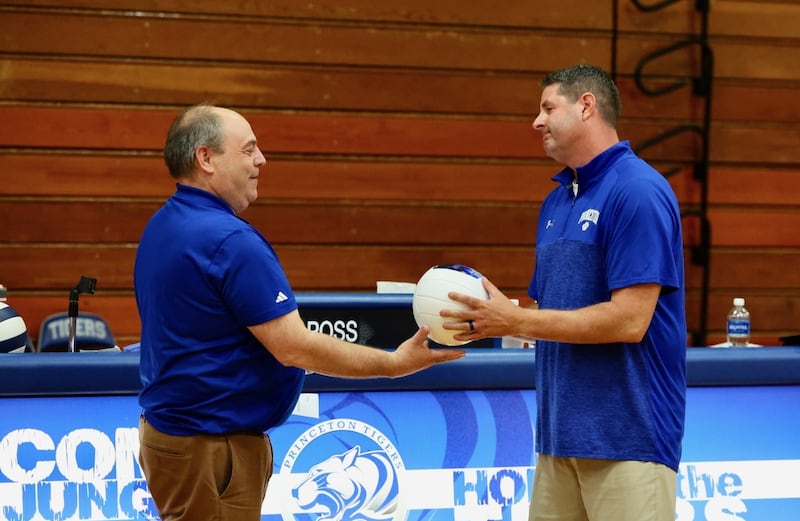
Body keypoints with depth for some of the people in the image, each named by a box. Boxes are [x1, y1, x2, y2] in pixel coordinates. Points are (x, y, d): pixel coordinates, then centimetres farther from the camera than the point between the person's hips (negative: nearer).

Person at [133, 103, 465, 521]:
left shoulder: (163, 228, 10)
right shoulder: (228, 240, -22)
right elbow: (294, 347, -22)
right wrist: (394, 364, -15)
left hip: (169, 430, 10)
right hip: (211, 448, -10)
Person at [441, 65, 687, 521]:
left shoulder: (638, 191, -12)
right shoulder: (556, 201, 15)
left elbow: (628, 320, -19)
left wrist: (515, 321, -14)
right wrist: (490, 316, 0)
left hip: (627, 437, -8)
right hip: (559, 433, 8)